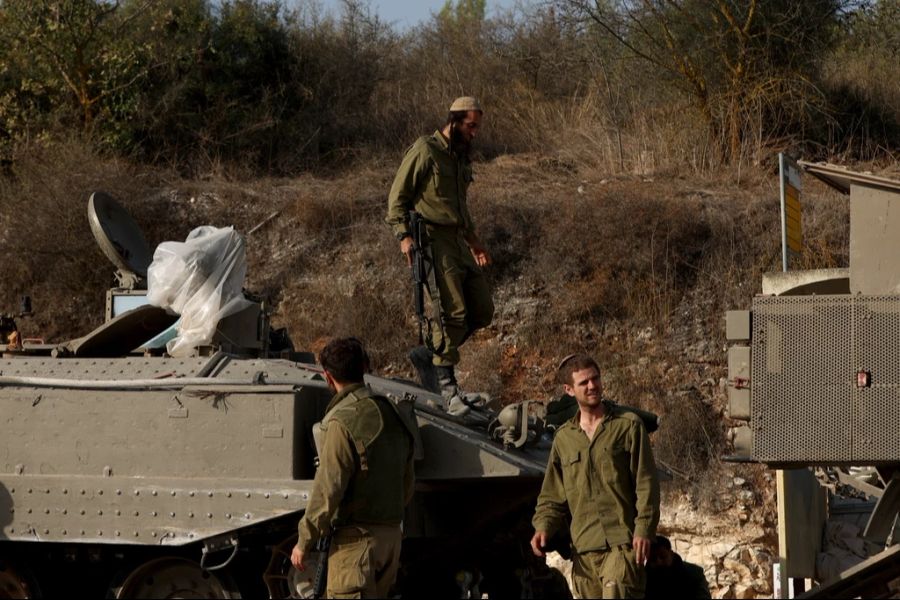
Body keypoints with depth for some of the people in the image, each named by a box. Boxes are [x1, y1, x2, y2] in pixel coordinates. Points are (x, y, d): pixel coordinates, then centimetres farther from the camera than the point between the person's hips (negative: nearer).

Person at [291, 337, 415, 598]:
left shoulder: (343, 421, -15)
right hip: (391, 536, 8)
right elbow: (407, 487, 17)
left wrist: (304, 542, -9)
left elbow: (327, 491, -17)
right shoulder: (391, 413, 11)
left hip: (355, 538, -8)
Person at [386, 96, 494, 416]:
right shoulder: (425, 150, -6)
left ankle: (430, 353, 18)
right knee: (453, 310, -15)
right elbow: (398, 196, -7)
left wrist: (473, 240, 28)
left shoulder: (462, 156, 19)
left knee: (482, 311, 5)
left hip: (458, 242, 9)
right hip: (432, 239, -9)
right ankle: (446, 385, -9)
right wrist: (404, 235, -17)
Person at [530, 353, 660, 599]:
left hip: (623, 544, -4)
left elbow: (646, 484, 0)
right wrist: (543, 527, 0)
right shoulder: (563, 438, 14)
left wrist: (644, 530, -10)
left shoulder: (628, 425, 4)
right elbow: (552, 496, 18)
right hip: (583, 549, 4)